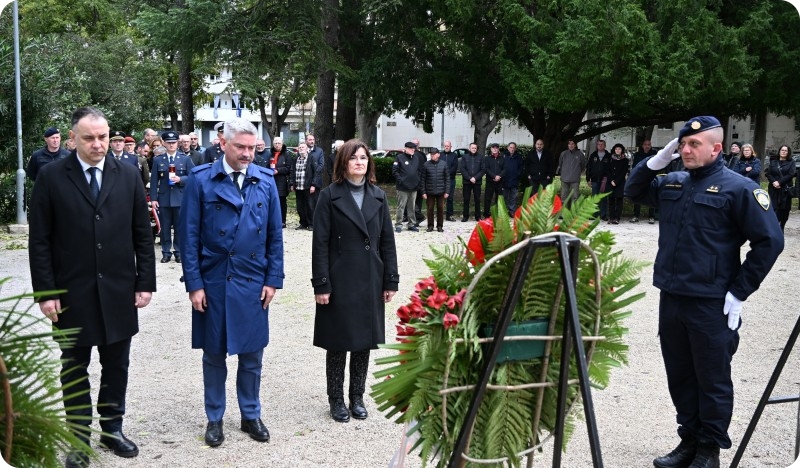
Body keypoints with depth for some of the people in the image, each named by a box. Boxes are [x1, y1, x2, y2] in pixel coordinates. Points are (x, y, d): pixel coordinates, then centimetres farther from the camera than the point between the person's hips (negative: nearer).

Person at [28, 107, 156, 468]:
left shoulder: (128, 175, 2)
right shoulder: (51, 177, -4)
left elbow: (142, 234, 5)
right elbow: (40, 241, -4)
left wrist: (145, 282, 1)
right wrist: (45, 292, -9)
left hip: (118, 291, 2)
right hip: (73, 292, -2)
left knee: (116, 365, 12)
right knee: (75, 369, 10)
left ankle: (112, 428, 28)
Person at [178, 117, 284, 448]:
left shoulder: (266, 181, 2)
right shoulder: (200, 180, -5)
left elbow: (275, 234, 5)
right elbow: (189, 235, -5)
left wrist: (273, 280, 0)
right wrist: (194, 283, -9)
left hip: (253, 283, 2)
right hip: (212, 282, -2)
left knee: (252, 355, 11)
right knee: (214, 355, 11)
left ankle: (251, 415, 27)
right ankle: (214, 418, 26)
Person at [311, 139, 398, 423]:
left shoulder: (378, 197, 7)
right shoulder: (330, 196, -4)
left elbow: (387, 241, 8)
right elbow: (320, 243, -7)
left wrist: (391, 281, 3)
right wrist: (321, 285, -12)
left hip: (370, 281, 4)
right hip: (339, 281, -4)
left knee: (364, 341, 11)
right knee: (337, 343, 6)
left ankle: (357, 397, 25)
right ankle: (336, 400, 20)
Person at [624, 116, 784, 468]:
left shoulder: (738, 188, -9)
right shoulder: (671, 183, 10)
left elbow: (770, 241, -9)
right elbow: (633, 191, 22)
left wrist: (739, 292, -11)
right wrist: (656, 161, 3)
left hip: (712, 304, -6)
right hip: (671, 299, 6)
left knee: (712, 380, 5)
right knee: (680, 376, 14)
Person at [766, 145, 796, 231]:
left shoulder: (791, 162, 6)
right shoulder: (773, 162, 13)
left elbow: (791, 174, -6)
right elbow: (768, 174, 4)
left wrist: (779, 182, -15)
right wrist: (773, 182, -15)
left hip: (786, 189, -1)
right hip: (774, 189, 1)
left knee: (784, 209, 1)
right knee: (775, 208, -9)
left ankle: (781, 229, 10)